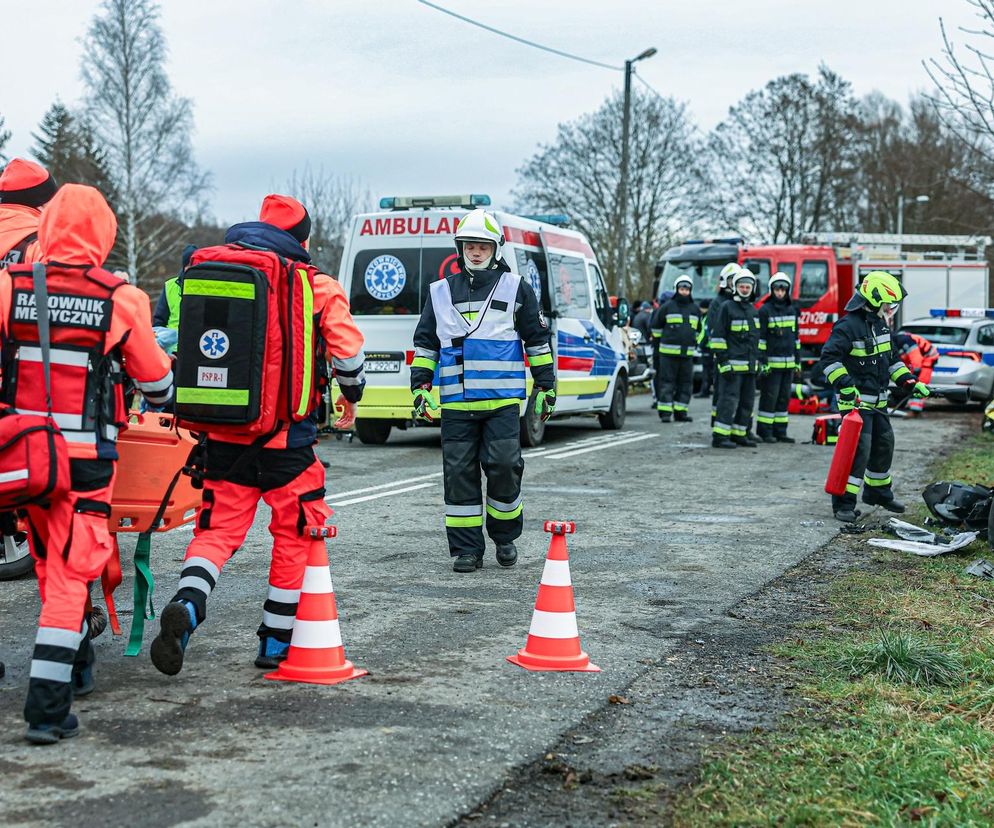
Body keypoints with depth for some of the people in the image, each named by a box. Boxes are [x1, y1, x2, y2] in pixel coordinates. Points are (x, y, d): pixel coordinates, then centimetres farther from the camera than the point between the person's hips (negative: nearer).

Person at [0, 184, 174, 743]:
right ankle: (48, 707, -5)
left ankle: (76, 669, 37)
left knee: (52, 564, 20)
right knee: (70, 573, 1)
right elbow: (157, 380, 5)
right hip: (89, 459, -3)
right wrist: (170, 402, 27)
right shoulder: (122, 300, -8)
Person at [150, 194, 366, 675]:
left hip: (225, 433, 3)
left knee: (218, 529, 9)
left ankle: (187, 605, -19)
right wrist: (351, 397, 15)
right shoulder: (319, 288, -3)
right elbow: (348, 351, -6)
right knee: (293, 536, 13)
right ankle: (276, 644, 19)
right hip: (287, 437, -3)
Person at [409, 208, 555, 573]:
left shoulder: (516, 289, 7)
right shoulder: (441, 292, 13)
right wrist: (420, 385, 10)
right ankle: (467, 548, 9)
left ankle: (505, 537, 15)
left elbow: (538, 340, 11)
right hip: (456, 403, 2)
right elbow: (425, 342, 18)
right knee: (459, 473, 1)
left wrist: (545, 386, 8)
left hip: (503, 400, -2)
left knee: (504, 467, -8)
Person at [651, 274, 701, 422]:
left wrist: (694, 344, 20)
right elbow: (656, 325, 9)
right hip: (668, 352, -4)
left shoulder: (695, 309, 13)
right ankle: (665, 412, -3)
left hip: (688, 353, 4)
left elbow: (699, 329, 26)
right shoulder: (667, 307, 0)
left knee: (686, 383, 5)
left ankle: (680, 411, 12)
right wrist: (659, 342, 13)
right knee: (667, 382, -4)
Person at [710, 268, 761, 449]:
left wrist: (759, 360, 20)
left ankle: (740, 434, 17)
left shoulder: (753, 310, 17)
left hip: (750, 364, 8)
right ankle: (720, 436, -11)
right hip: (732, 364, -8)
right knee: (729, 399, -11)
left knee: (747, 401, 9)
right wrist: (723, 360, -16)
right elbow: (717, 335, -10)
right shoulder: (726, 307, -6)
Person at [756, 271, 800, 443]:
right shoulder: (765, 310, -5)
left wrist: (798, 361, 15)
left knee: (784, 397, 8)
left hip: (788, 363, 6)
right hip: (772, 363, -6)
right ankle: (765, 431, 1)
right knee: (769, 397, -5)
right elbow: (760, 338, -9)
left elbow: (796, 337, 18)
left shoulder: (792, 310, 13)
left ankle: (780, 431, 14)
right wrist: (762, 362, -14)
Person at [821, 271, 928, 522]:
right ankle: (843, 502, -12)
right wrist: (845, 386, -28)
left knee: (884, 444, 18)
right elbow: (829, 357, -22)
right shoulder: (849, 326, -17)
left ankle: (878, 492, 36)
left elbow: (891, 359, 22)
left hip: (877, 400, 9)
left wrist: (911, 383, 16)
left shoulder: (880, 324, 13)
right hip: (856, 400, -9)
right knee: (859, 449, -15)